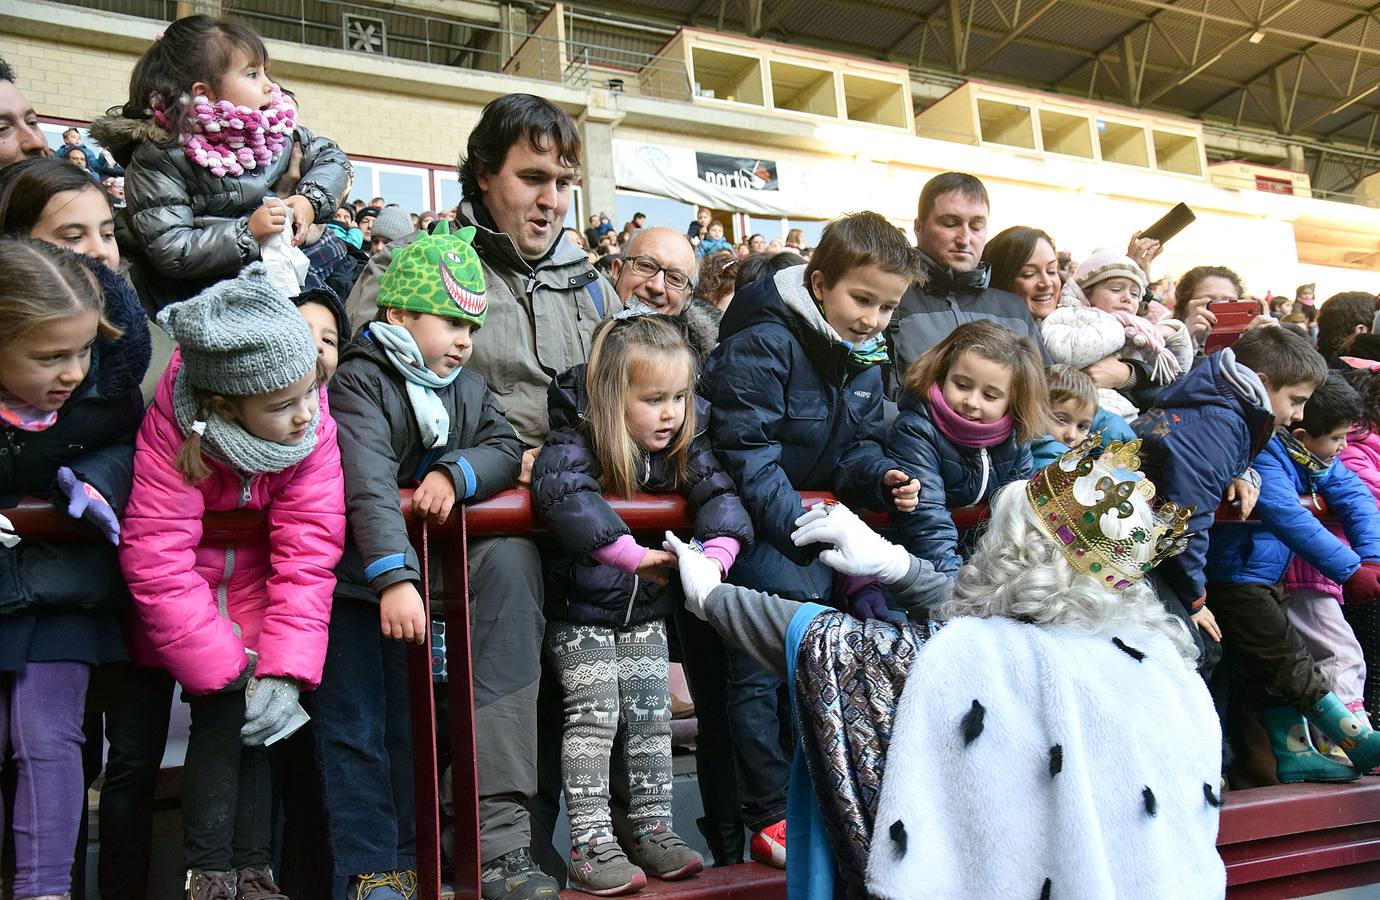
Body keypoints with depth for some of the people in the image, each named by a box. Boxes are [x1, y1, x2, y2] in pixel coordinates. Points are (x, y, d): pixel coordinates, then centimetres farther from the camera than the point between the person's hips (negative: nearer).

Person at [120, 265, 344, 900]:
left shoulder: (312, 429, -22)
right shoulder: (174, 431, -29)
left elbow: (308, 556, -22)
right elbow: (157, 561, -27)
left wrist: (286, 668, -28)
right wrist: (227, 665, -26)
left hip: (254, 592, 2)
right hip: (185, 601, -2)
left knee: (255, 716, -8)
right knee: (221, 712, -14)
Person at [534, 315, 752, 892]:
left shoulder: (681, 445, -4)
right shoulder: (577, 441, -23)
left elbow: (720, 494, -12)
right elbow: (559, 488, -43)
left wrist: (718, 550, -34)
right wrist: (632, 553, -49)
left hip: (646, 607, 5)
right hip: (579, 610, -5)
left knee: (652, 714, 7)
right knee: (595, 714, -6)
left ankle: (652, 829, 20)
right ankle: (590, 843, 4)